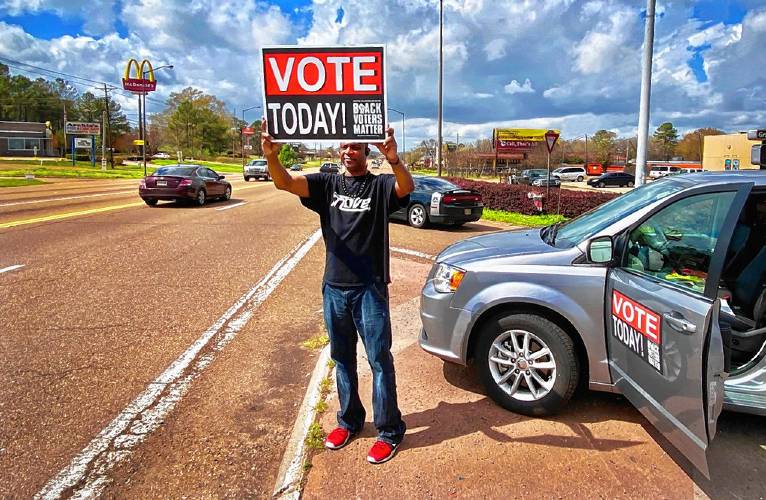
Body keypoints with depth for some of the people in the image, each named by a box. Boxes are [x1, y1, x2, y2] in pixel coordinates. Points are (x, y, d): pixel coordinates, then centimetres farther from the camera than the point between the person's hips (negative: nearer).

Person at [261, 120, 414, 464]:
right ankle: (349, 420, 35)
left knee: (379, 359, 4)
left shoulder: (379, 185, -4)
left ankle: (389, 430, 19)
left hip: (370, 289, -4)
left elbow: (407, 187, -26)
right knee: (342, 358, 17)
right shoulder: (327, 184, 4)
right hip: (334, 287, 4)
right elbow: (285, 183, -11)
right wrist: (271, 157, -32)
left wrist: (394, 160, -47)